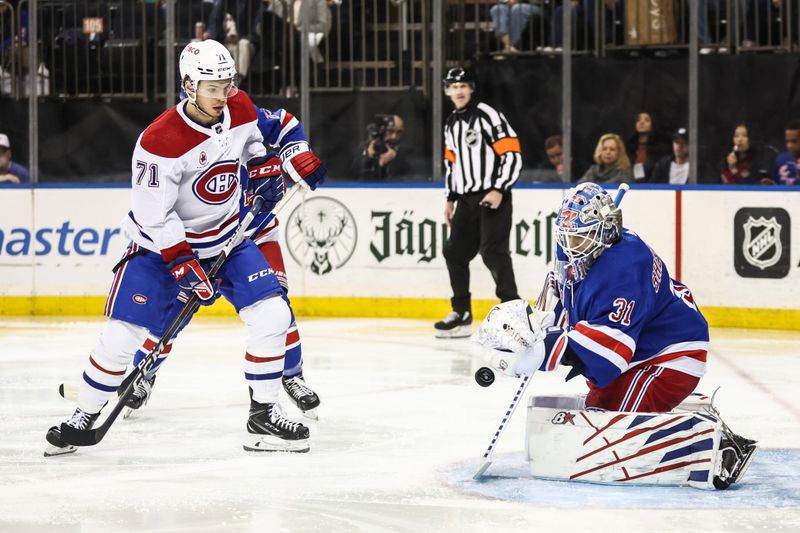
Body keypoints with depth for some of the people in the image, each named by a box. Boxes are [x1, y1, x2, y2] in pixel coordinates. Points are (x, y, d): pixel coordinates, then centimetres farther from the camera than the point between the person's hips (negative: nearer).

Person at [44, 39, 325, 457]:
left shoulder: (240, 108, -9)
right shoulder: (161, 141, -27)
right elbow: (154, 215, -24)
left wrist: (262, 171, 2)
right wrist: (185, 266, -26)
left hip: (226, 236, 5)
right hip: (161, 241, -5)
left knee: (272, 315, -10)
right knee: (121, 335, -9)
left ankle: (264, 415, 2)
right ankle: (84, 415, 13)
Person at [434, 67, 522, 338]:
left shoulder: (487, 116, -10)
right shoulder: (451, 124, 15)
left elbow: (512, 153, -16)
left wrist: (499, 190, -21)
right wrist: (450, 198, 21)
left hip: (493, 197, -8)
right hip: (467, 199, 8)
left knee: (493, 252, -16)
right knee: (454, 252, 9)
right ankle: (461, 314, 19)